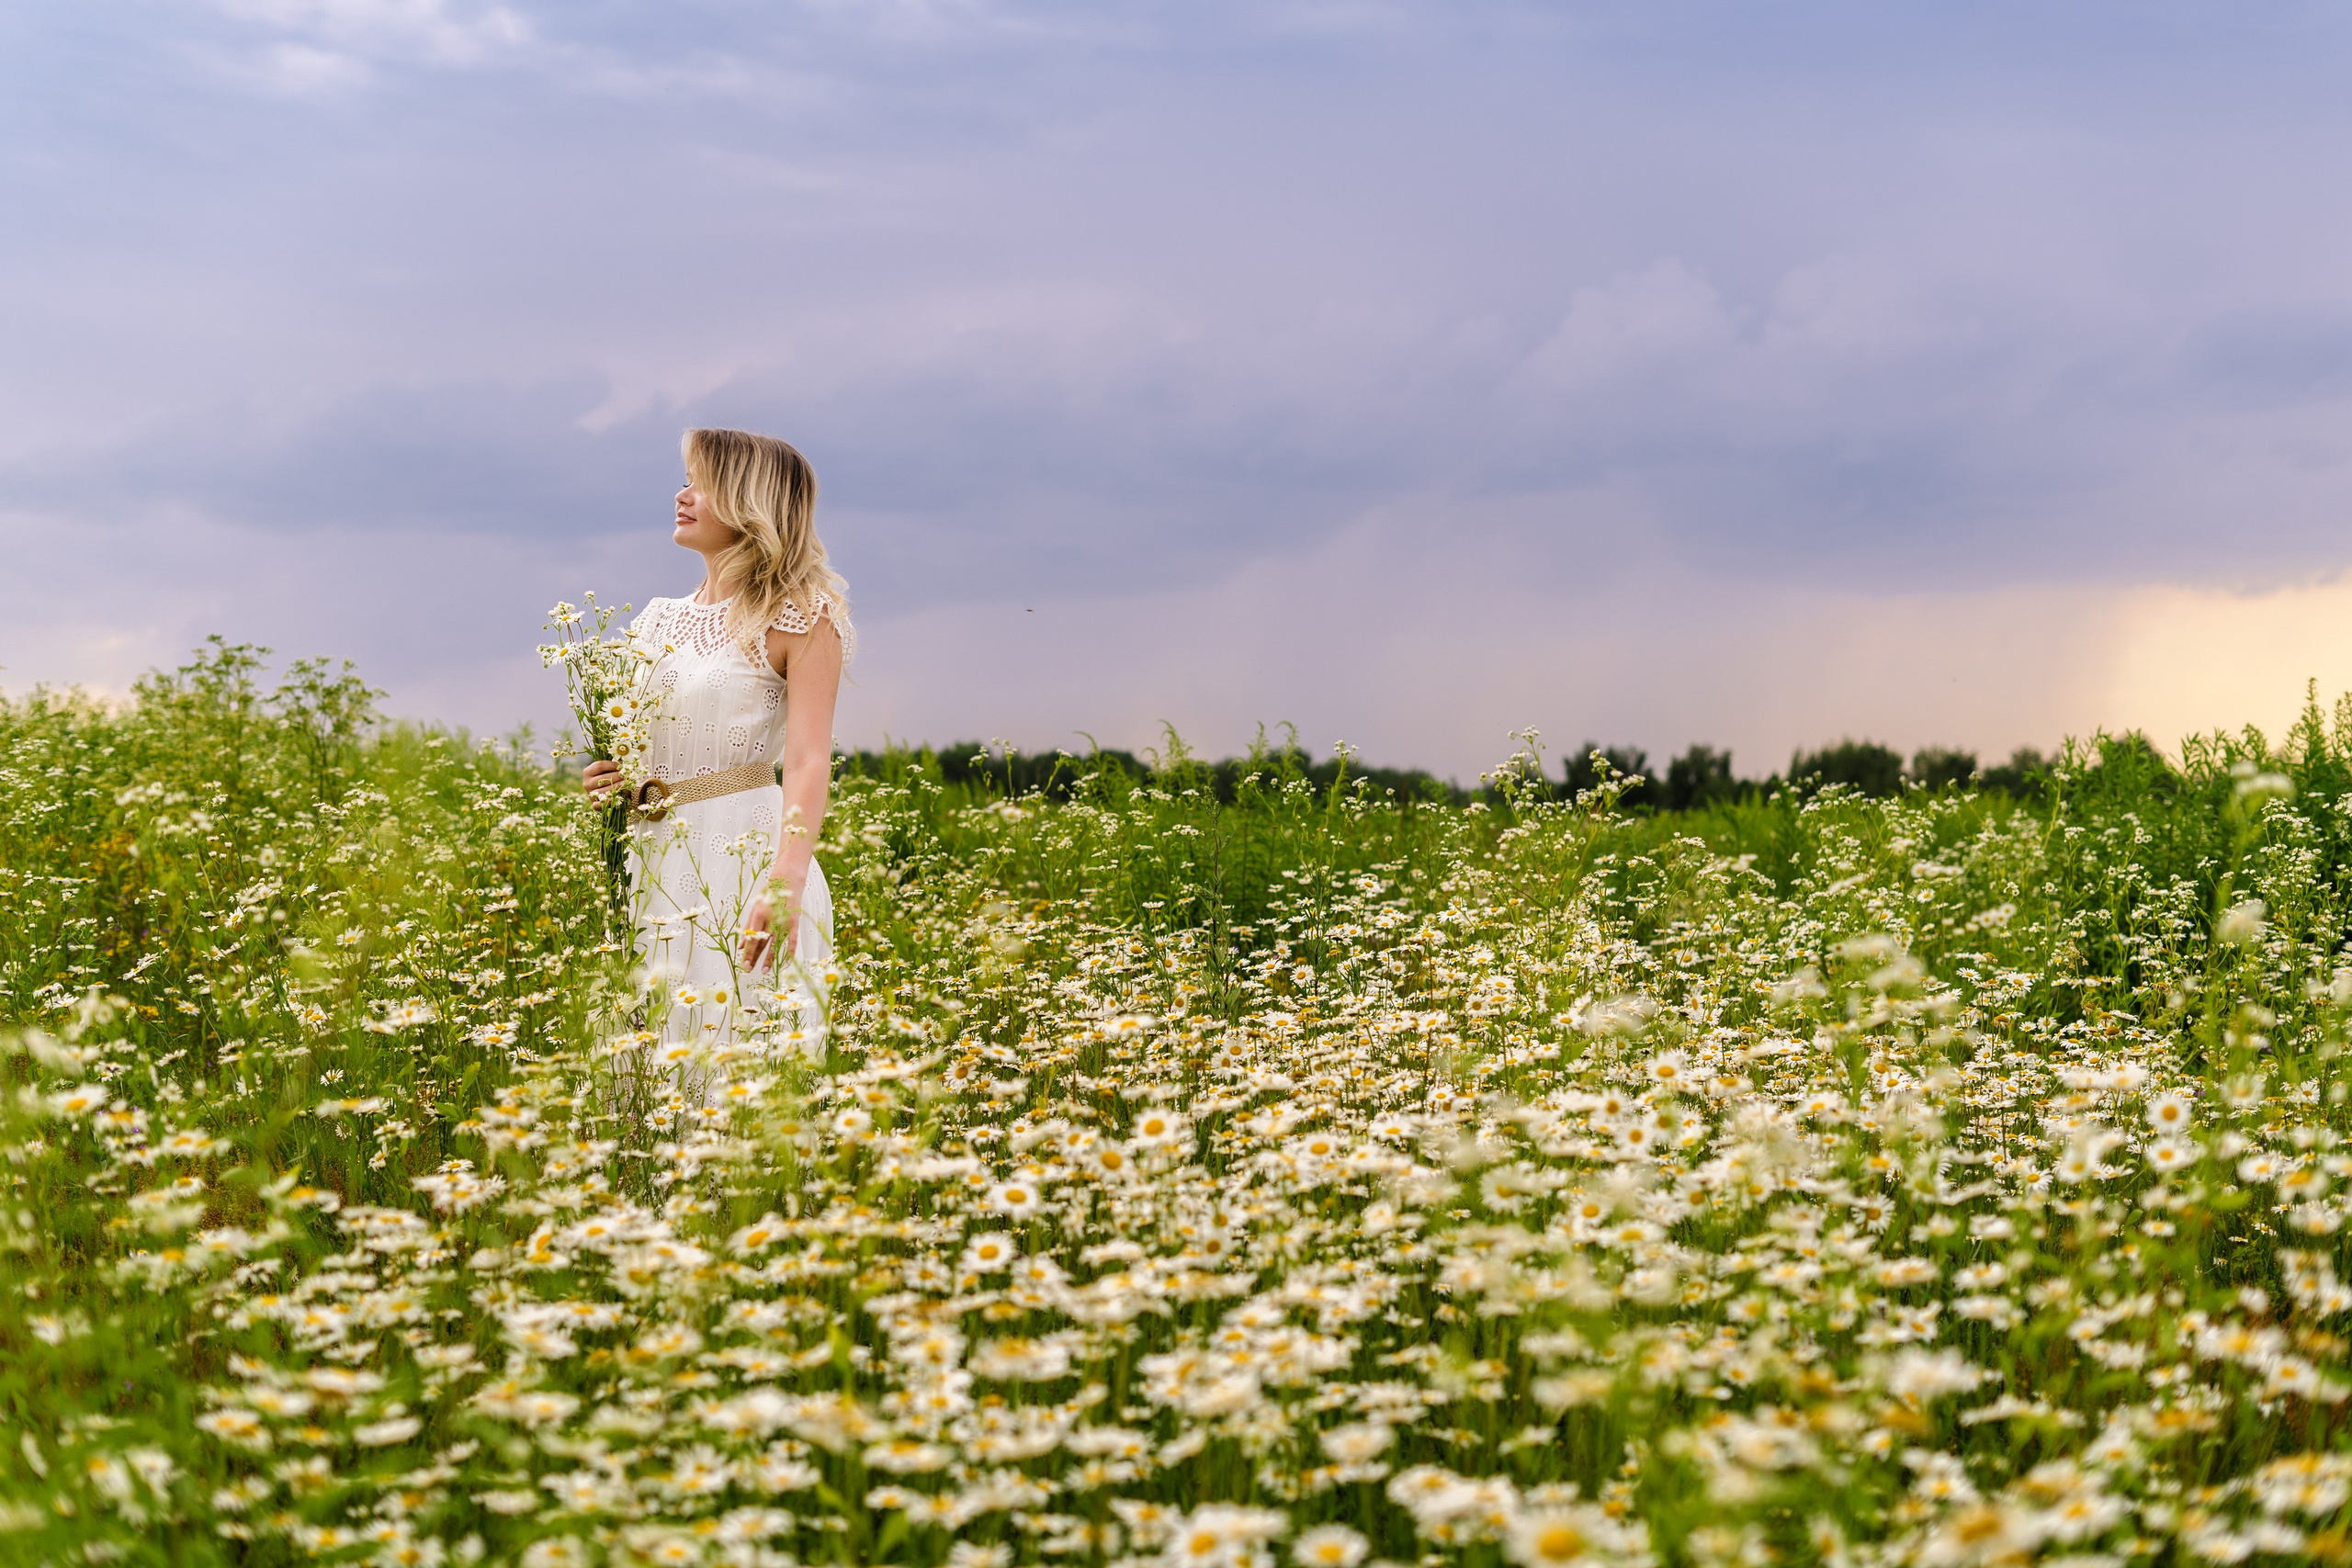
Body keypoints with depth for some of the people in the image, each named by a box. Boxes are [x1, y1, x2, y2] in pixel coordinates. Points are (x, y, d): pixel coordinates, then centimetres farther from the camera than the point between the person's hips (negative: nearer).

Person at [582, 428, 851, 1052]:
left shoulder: (800, 620, -4)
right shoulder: (659, 621, 15)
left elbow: (808, 764, -15)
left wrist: (786, 884, -29)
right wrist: (605, 781, 2)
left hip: (744, 860, -6)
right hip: (654, 863, 6)